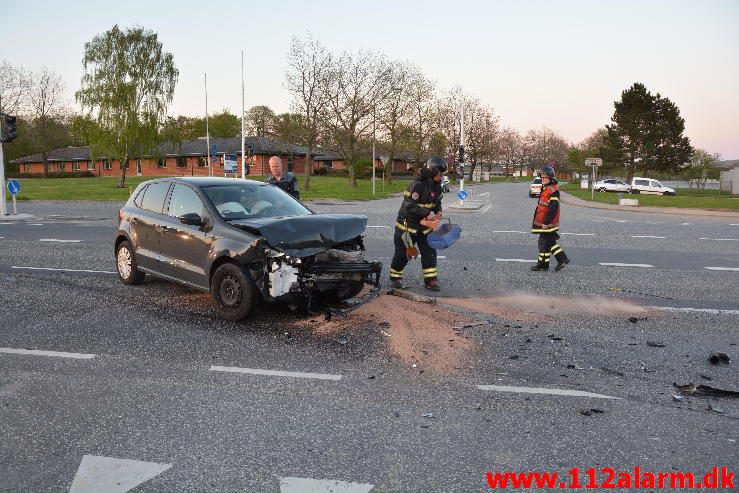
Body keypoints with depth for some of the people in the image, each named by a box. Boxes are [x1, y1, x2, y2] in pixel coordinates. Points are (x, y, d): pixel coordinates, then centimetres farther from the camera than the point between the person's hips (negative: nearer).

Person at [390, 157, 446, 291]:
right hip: (408, 224, -7)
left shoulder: (437, 186, 4)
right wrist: (427, 213, -29)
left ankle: (430, 280, 6)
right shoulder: (416, 185, -23)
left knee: (429, 252, 0)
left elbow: (437, 202, 18)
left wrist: (438, 212, -4)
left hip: (425, 226, 7)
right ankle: (395, 277, 23)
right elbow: (409, 205, -28)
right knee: (403, 253, 4)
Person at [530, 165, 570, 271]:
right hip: (544, 223, 10)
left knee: (544, 243, -2)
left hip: (547, 224, -10)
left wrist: (546, 222, -22)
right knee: (550, 242, 15)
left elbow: (553, 208, -22)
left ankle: (543, 265, 8)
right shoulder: (545, 189, 15)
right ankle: (562, 259, 23)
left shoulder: (553, 191, -17)